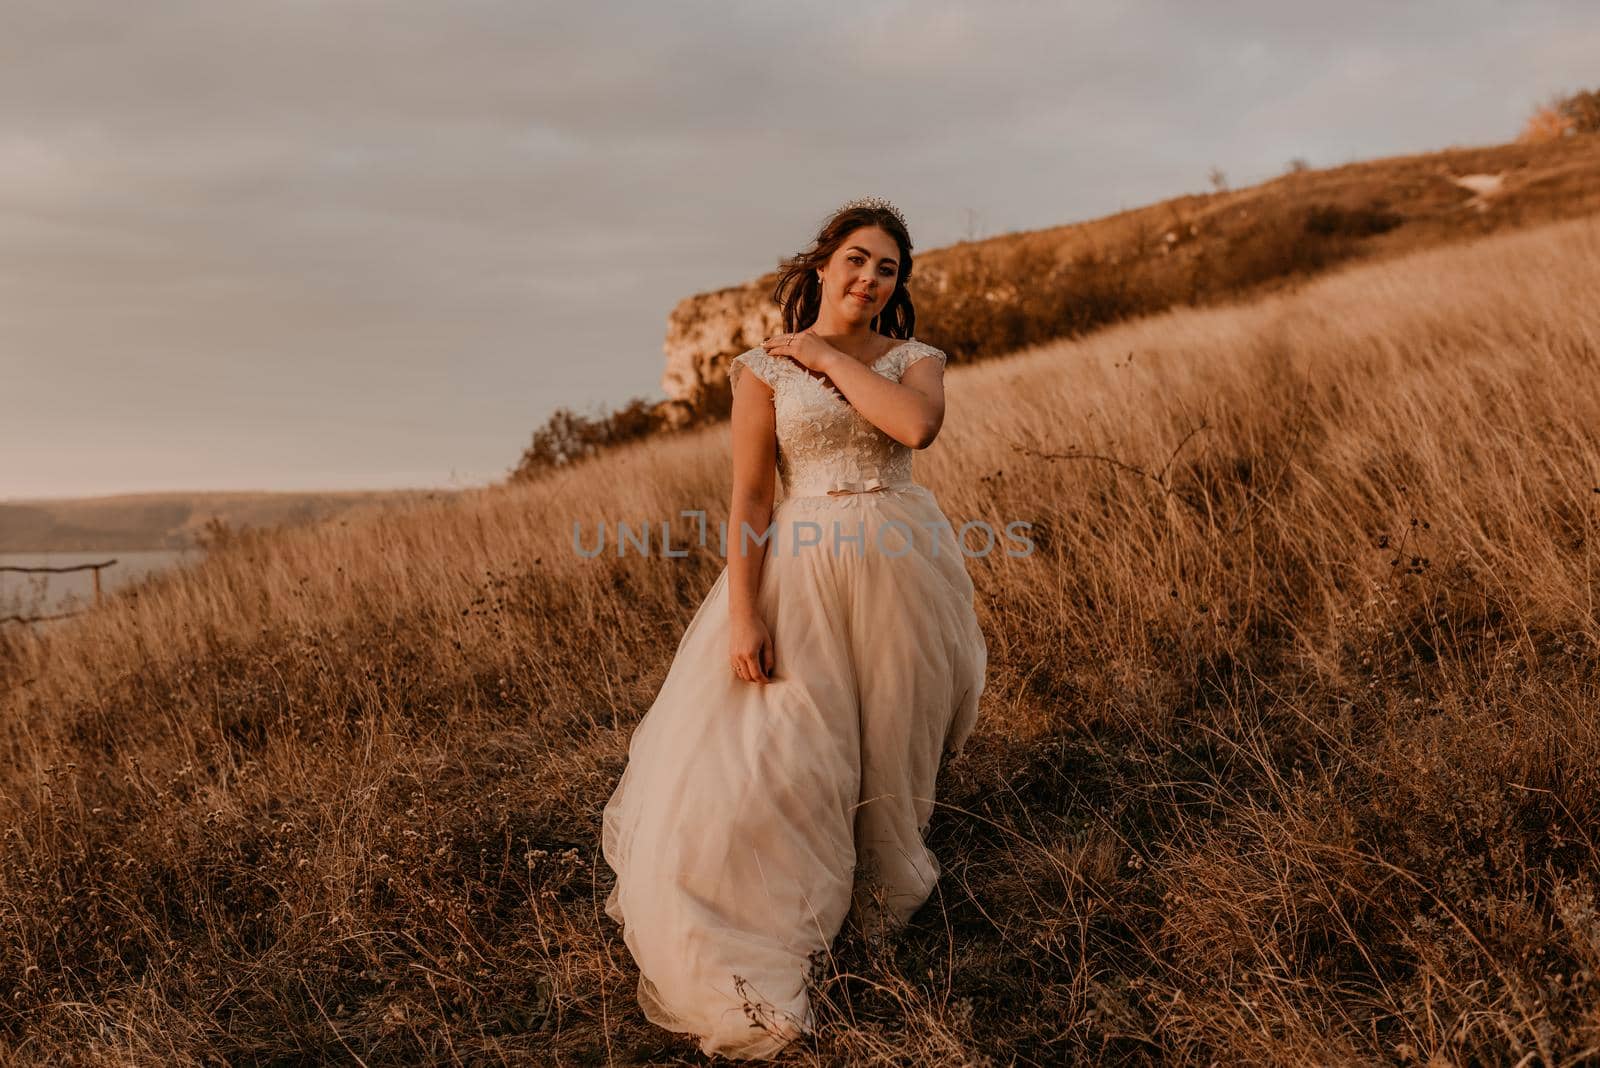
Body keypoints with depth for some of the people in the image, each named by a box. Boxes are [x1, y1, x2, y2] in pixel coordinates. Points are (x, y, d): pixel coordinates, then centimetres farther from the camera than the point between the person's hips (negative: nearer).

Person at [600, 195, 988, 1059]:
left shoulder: (915, 358, 5)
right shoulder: (763, 370, -1)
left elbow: (917, 424, -19)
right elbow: (749, 500, -6)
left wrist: (828, 356, -10)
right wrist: (743, 616, -13)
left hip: (906, 568, 2)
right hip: (805, 572, -2)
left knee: (891, 749, 13)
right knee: (787, 752, -3)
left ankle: (879, 887, 39)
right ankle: (758, 948, 16)